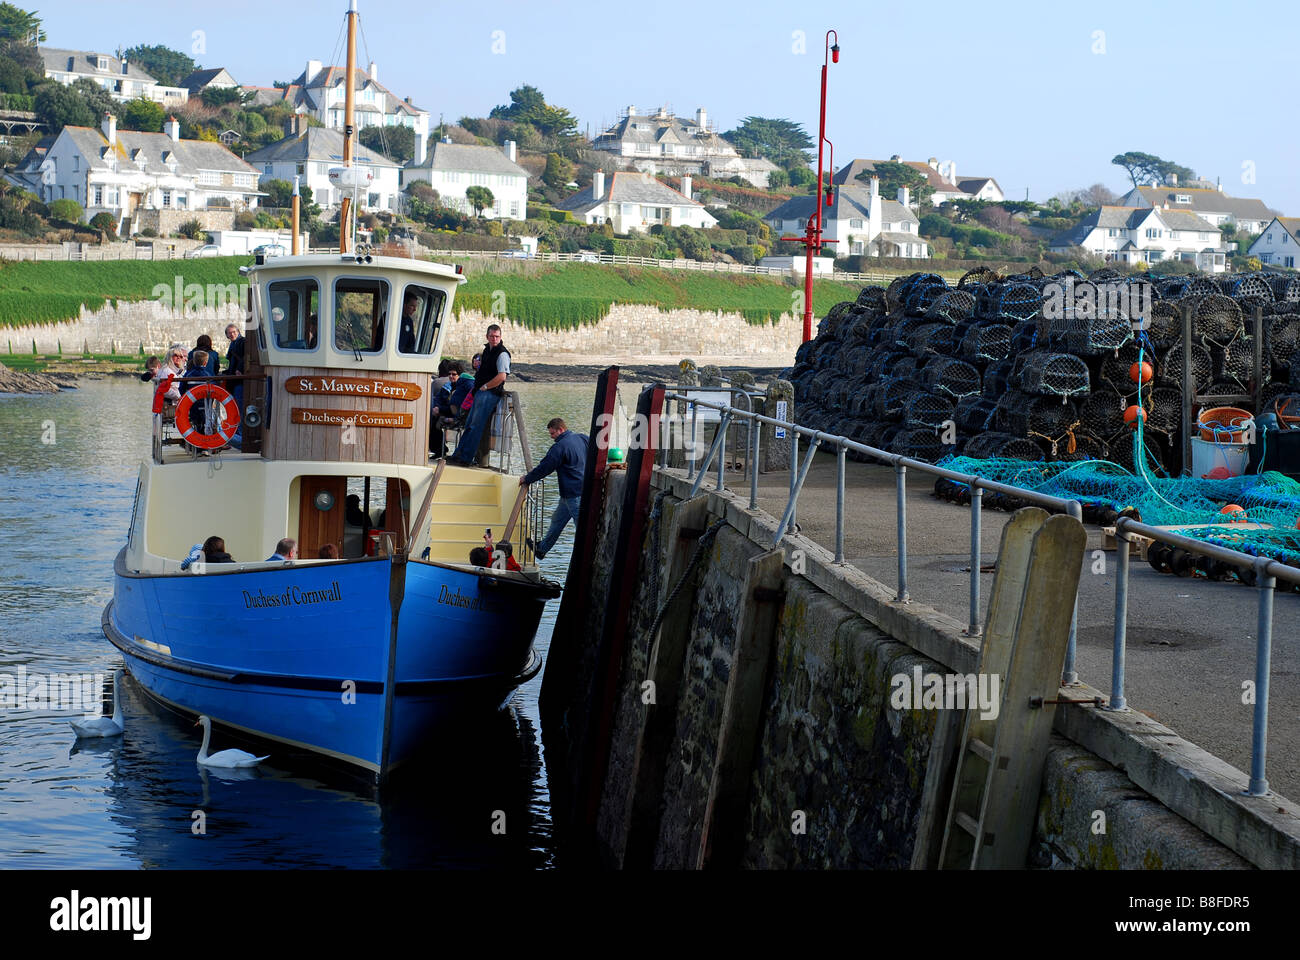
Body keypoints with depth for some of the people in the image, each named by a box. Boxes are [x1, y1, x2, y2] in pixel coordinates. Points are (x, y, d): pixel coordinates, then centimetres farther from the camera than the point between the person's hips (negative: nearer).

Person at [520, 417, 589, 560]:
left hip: (573, 494, -10)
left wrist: (526, 479, 5)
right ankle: (541, 549, 35)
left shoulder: (560, 447, -16)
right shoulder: (583, 438, 8)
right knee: (557, 520, 22)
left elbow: (544, 468, -10)